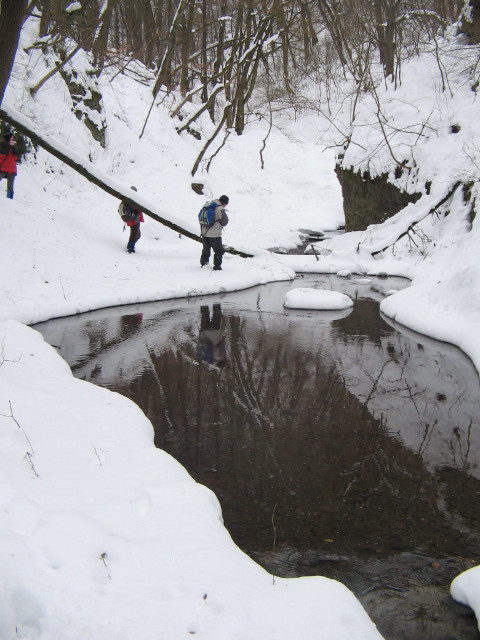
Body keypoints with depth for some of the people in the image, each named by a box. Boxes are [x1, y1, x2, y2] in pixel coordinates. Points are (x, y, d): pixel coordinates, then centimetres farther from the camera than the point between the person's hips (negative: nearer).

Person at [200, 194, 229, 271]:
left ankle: (203, 263, 34)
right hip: (214, 234, -7)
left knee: (206, 249, 24)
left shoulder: (207, 204, 3)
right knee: (219, 251, 8)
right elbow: (225, 222, -10)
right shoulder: (220, 209, -18)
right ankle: (217, 266, 6)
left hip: (204, 232, 7)